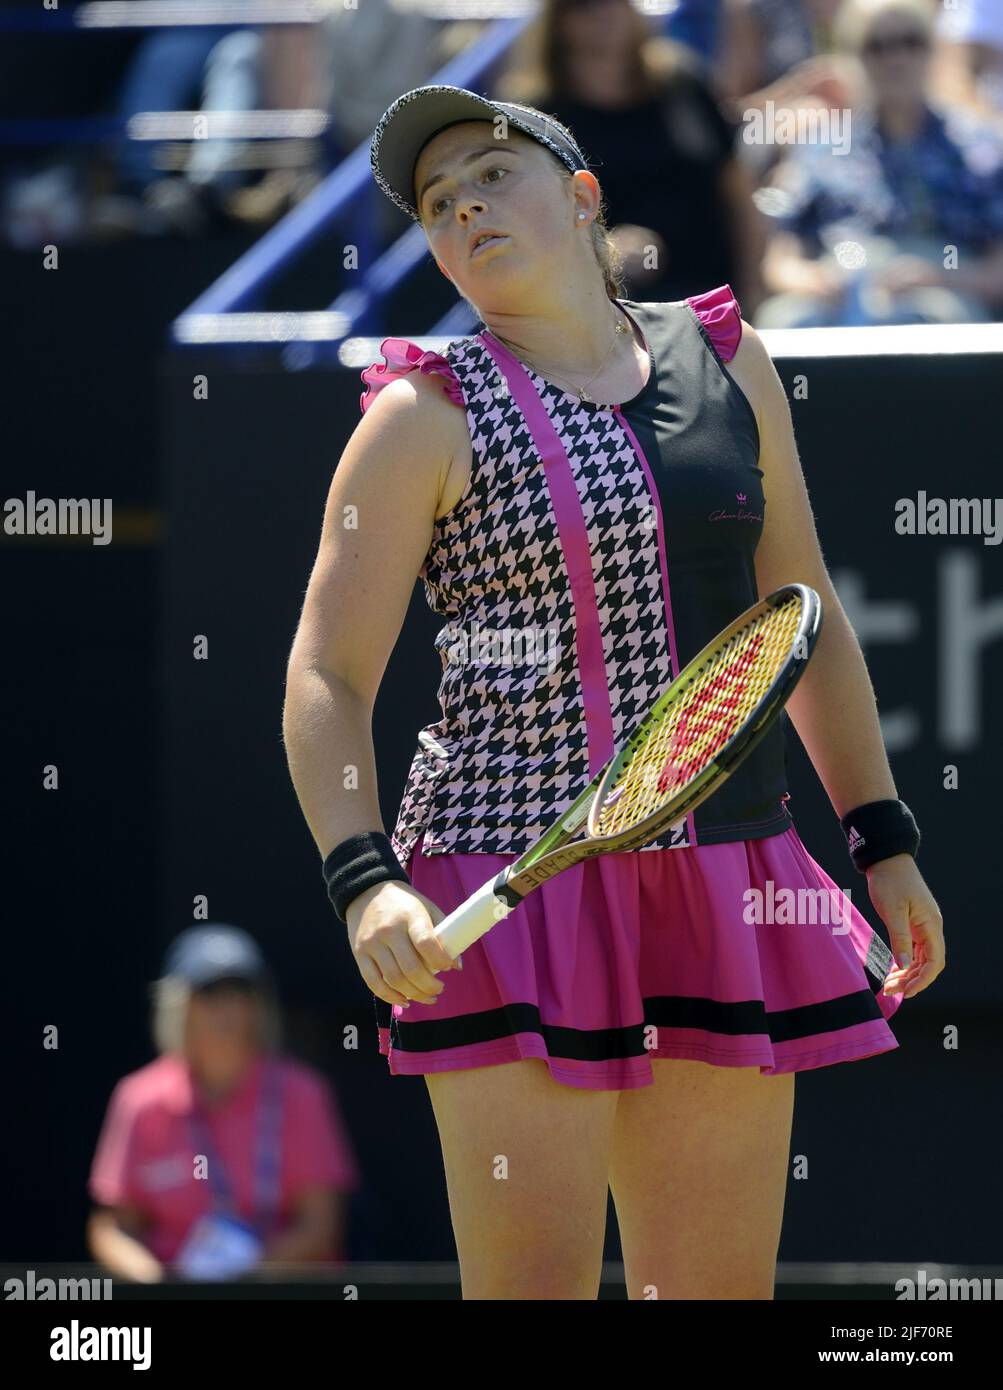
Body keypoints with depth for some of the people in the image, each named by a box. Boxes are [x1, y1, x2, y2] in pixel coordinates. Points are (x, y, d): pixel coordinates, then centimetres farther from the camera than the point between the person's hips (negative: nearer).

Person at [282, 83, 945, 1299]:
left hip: (727, 889, 4)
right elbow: (326, 681, -4)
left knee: (722, 1290, 5)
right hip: (518, 885, -4)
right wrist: (364, 881, -20)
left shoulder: (728, 361, 11)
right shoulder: (428, 416, -1)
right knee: (535, 1289, -10)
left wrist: (882, 840, 16)